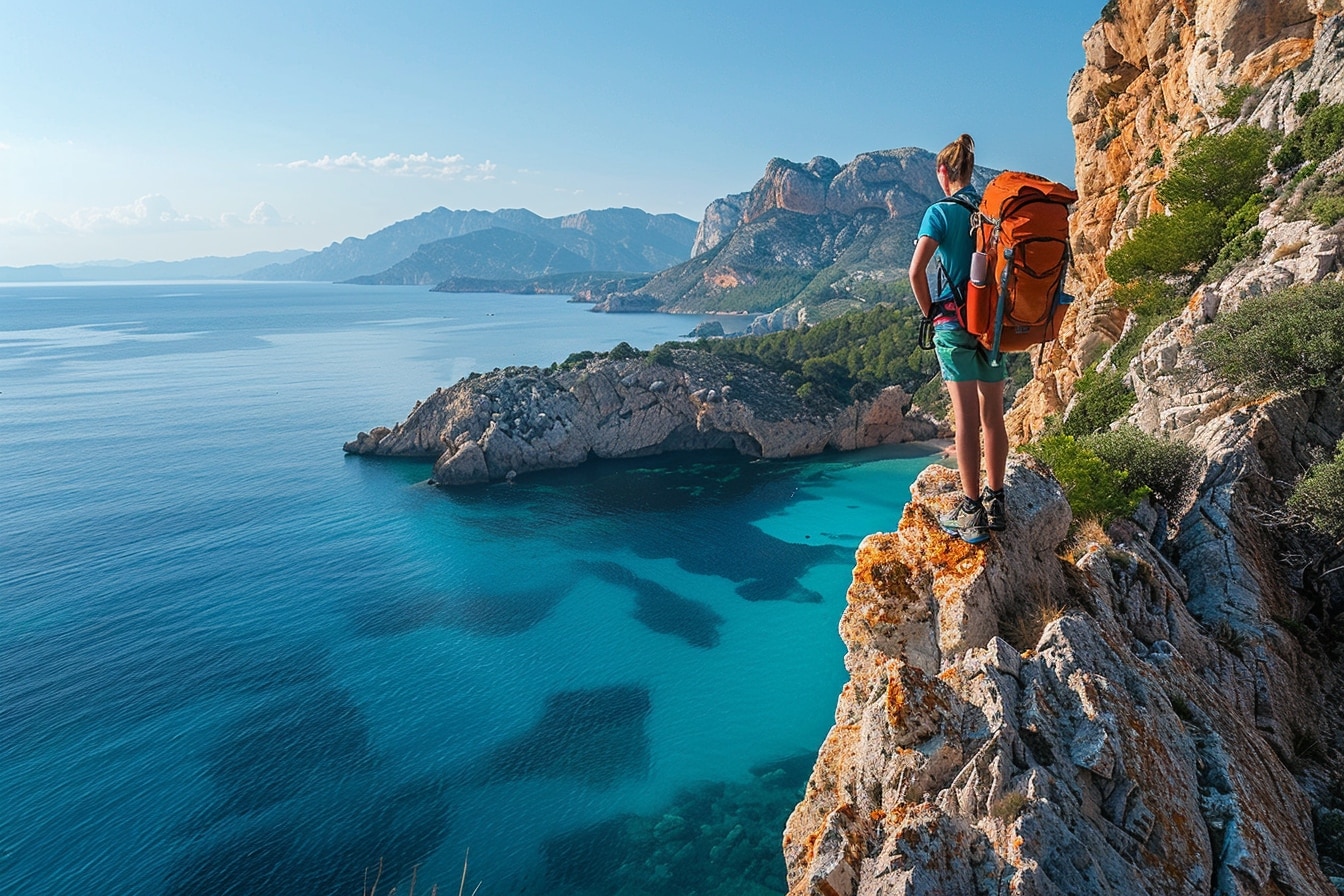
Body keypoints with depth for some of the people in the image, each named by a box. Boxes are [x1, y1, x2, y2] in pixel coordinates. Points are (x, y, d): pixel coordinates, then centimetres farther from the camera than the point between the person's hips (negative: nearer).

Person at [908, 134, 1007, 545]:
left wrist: (929, 311, -1)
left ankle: (971, 513, -2)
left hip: (955, 322, -5)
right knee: (993, 416, 10)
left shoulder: (941, 211, -6)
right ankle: (996, 503, 18)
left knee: (966, 418, -5)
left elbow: (916, 271, -15)